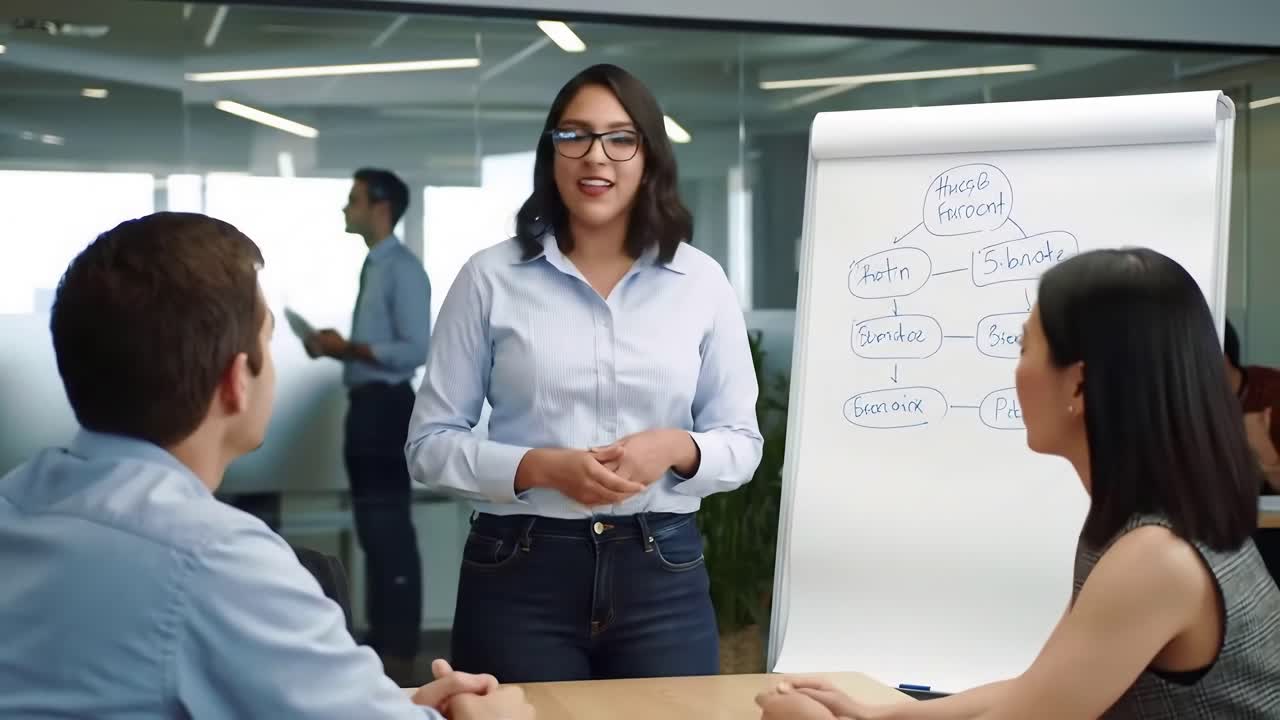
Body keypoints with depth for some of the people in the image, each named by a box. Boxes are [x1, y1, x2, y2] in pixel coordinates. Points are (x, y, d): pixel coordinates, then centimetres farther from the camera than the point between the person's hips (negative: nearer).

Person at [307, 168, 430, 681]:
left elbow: (415, 350, -19)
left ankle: (398, 654, 4)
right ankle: (380, 642, 27)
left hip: (387, 406, -10)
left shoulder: (403, 269, -12)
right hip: (365, 405, 10)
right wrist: (337, 348, 6)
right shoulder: (374, 267, 15)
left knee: (391, 530, -4)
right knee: (373, 529, 16)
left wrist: (349, 348, -15)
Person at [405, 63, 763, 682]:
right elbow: (430, 442, 0)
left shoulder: (701, 280, 3)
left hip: (663, 573, 2)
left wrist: (676, 449, -14)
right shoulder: (491, 277, -2)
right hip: (520, 574, -1)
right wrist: (541, 467, -15)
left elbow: (741, 442, 7)